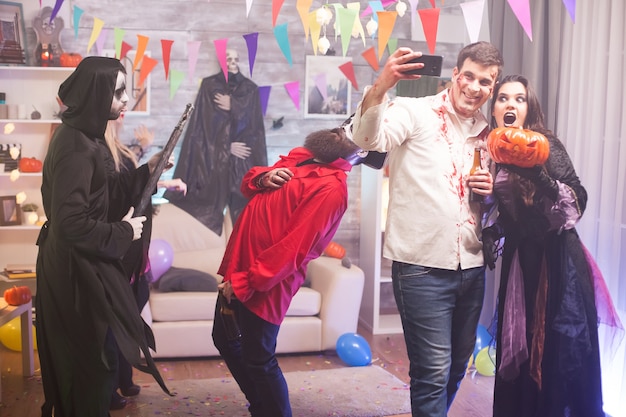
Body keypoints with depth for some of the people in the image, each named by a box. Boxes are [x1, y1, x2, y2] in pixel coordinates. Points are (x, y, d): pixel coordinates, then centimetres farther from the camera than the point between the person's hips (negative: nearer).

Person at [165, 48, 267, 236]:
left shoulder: (250, 88, 10)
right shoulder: (209, 85, 4)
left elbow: (254, 122, 2)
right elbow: (208, 120, -3)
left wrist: (232, 107, -10)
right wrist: (228, 145, -10)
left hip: (243, 155, 2)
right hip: (213, 152, -2)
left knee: (244, 199, -3)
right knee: (212, 196, -5)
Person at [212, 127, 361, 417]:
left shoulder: (331, 188, -21)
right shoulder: (300, 156, 8)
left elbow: (293, 249, -24)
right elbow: (248, 185, 18)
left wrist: (244, 283, -20)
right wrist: (263, 178, -6)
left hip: (262, 282, -10)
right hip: (238, 261, 10)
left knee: (258, 359, 2)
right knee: (225, 340, 23)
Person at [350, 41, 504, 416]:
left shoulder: (486, 133, 13)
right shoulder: (415, 112, -7)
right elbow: (368, 138, -28)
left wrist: (490, 191, 0)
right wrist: (380, 86, -45)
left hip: (472, 266, 7)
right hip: (423, 266, -7)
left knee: (457, 365, 20)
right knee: (433, 371, -4)